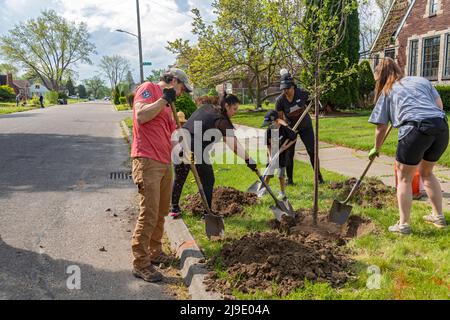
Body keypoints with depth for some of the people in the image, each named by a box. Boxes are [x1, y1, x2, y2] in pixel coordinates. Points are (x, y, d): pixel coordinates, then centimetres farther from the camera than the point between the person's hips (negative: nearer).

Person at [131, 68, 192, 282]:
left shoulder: (166, 103, 24)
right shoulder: (148, 88, -2)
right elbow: (141, 116, -20)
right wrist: (164, 99, -12)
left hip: (165, 163, 9)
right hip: (147, 161, -9)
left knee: (161, 212, 14)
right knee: (149, 214, -8)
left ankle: (155, 253, 28)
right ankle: (140, 263, 3)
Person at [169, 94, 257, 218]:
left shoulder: (206, 108, 15)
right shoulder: (221, 121, -8)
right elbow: (234, 145, -17)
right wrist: (248, 159, -20)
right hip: (196, 150, -8)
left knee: (179, 179, 20)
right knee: (208, 181, 9)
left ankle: (174, 208, 33)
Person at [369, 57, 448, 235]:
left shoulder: (387, 92, 15)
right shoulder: (421, 80, 25)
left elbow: (381, 128, 14)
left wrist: (376, 149, 27)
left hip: (416, 129, -5)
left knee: (404, 178, 9)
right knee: (426, 172, 26)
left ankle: (404, 224, 9)